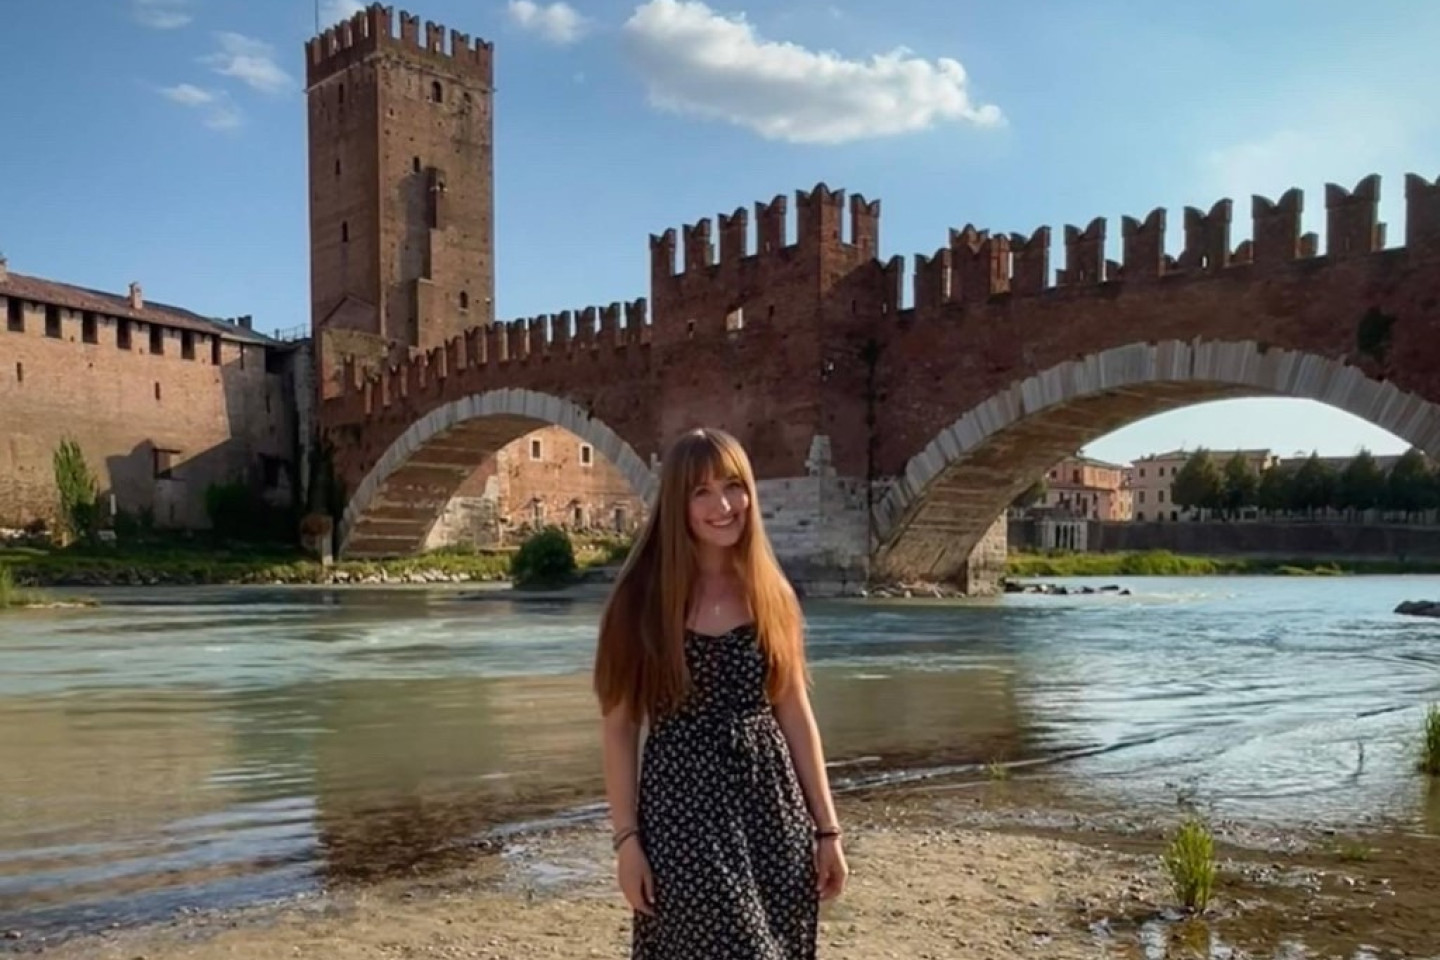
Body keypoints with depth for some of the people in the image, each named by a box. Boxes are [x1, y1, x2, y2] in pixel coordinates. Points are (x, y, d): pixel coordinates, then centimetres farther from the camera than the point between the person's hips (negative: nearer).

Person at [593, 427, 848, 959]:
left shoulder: (770, 594, 5)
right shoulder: (643, 596, -6)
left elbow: (795, 714, 8)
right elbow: (618, 726, -4)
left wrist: (827, 829, 6)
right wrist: (626, 838, -8)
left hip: (773, 805, 4)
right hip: (684, 805, -4)